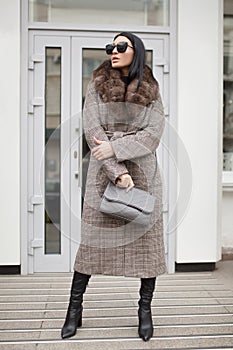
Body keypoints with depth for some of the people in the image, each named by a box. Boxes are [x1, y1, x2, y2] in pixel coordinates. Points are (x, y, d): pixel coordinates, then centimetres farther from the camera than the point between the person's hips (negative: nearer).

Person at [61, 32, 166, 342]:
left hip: (143, 171, 1)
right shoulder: (98, 86, 6)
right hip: (103, 171, -1)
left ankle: (145, 310, 17)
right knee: (92, 239, 1)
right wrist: (117, 171, -14)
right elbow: (93, 132, -5)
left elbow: (153, 135, -3)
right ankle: (74, 309, 15)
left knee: (147, 238, 3)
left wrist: (115, 147, -16)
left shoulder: (151, 91, 8)